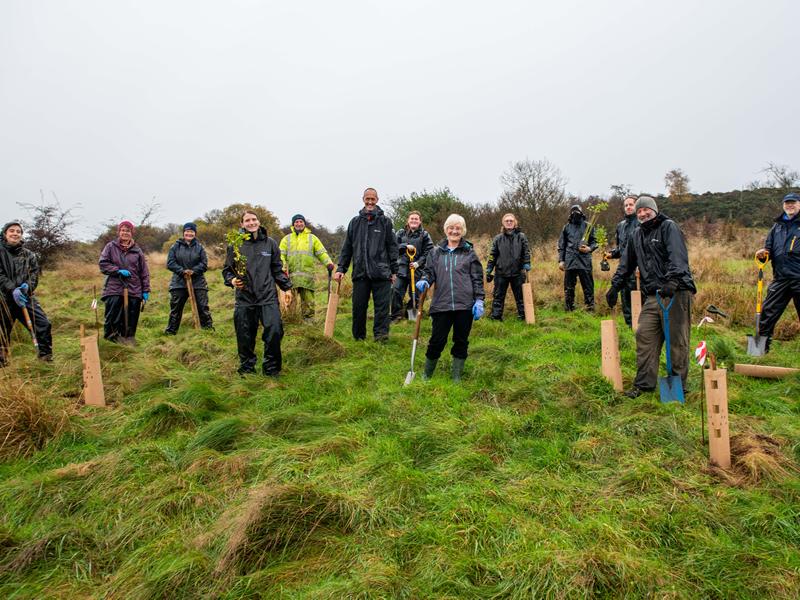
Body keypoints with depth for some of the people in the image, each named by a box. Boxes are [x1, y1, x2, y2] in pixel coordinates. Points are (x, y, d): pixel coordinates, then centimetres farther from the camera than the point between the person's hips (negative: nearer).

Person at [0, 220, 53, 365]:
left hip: (25, 297, 2)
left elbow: (34, 273, 4)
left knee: (43, 324, -4)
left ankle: (45, 355, 12)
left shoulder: (28, 254, 10)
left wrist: (27, 285, -17)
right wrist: (12, 289, -22)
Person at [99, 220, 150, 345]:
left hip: (134, 290, 2)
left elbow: (144, 272, 8)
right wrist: (118, 270, -12)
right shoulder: (111, 247, 5)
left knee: (131, 320, 4)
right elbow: (103, 264, 1)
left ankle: (128, 339, 15)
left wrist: (146, 290, 4)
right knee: (113, 317, -5)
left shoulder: (137, 250, 8)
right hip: (114, 289, -1)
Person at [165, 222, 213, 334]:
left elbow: (204, 264, -2)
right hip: (179, 283, 1)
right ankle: (170, 331, 19)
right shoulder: (176, 246, 2)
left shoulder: (199, 247, 3)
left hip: (198, 283, 0)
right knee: (175, 308, 8)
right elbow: (170, 263, -2)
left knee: (203, 307, 1)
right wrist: (182, 271, -16)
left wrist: (193, 271, -17)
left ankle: (208, 328, 11)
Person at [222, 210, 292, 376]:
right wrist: (232, 280, -9)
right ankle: (247, 368, 25)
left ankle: (271, 367, 9)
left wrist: (286, 287, 8)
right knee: (245, 336, 5)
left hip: (268, 297, 0)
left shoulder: (270, 243, 8)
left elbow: (277, 269, 14)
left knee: (274, 330, -10)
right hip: (244, 298, 0)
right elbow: (227, 269, 10)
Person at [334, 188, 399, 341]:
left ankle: (381, 333, -1)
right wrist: (341, 268, 7)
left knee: (382, 305, -5)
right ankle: (358, 337, 16)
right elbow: (347, 247, 15)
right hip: (360, 271, 2)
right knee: (359, 306, 5)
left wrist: (394, 271, 2)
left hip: (381, 272, -2)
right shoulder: (355, 222, 13)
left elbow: (392, 247, 6)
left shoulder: (385, 221, 7)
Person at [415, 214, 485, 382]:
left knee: (461, 341, 9)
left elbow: (477, 278, 5)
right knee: (437, 341, 3)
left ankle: (456, 377, 23)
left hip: (465, 305, 0)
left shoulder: (469, 252, 6)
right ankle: (426, 375, 23)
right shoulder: (436, 252, 9)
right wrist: (424, 281, -13)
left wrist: (479, 301, -3)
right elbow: (429, 271, 10)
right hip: (441, 304, 0)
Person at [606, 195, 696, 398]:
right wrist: (615, 286, 19)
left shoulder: (668, 227, -4)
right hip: (652, 295, 7)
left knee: (677, 340, 0)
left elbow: (677, 256, -19)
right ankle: (644, 383, 10)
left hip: (676, 292, -6)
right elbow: (626, 263, 25)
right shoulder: (637, 235, 18)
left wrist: (673, 280, -33)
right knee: (645, 336, 2)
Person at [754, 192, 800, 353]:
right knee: (768, 311, 3)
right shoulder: (778, 226, 15)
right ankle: (762, 344, 12)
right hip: (780, 279, 4)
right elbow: (769, 250, 19)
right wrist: (763, 254, -2)